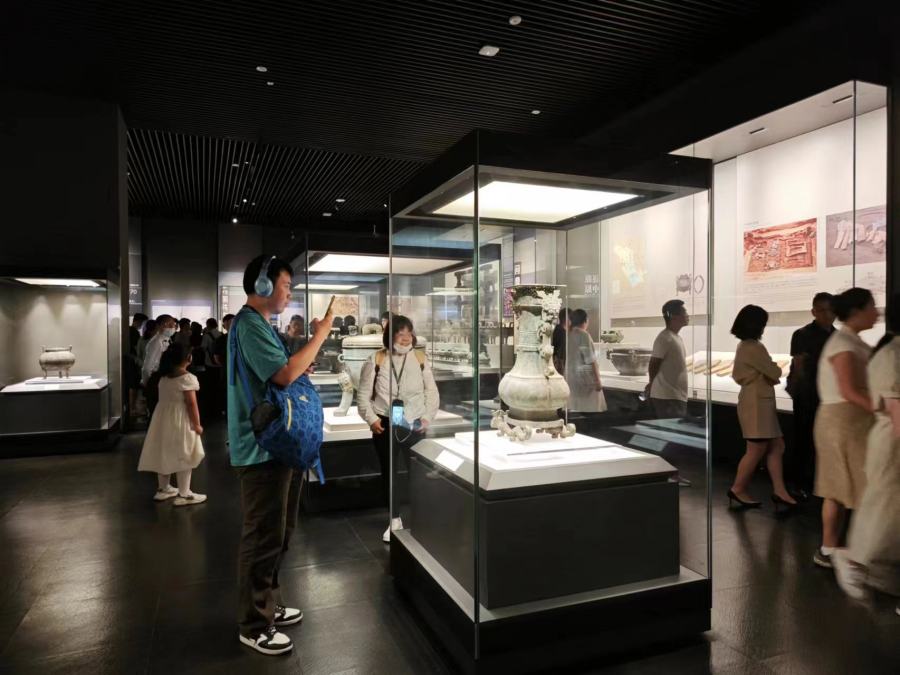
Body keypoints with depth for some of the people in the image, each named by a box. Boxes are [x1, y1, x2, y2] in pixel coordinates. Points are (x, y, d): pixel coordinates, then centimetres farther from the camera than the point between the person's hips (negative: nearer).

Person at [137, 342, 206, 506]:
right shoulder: (187, 378, -17)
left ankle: (163, 489, 29)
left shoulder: (164, 376, 8)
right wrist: (197, 425, -12)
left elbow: (165, 398, 9)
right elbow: (191, 404, -18)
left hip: (163, 417, 8)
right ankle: (184, 495, 6)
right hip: (180, 420, -8)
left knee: (165, 453, 17)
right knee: (183, 457, 1)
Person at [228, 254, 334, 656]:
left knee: (276, 534, 19)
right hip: (261, 448, -10)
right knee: (263, 537, 0)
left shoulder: (260, 325, 16)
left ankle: (267, 604, 34)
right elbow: (284, 374, -27)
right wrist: (319, 337, -17)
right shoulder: (249, 324, -17)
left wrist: (301, 368, 3)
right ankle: (253, 625, 15)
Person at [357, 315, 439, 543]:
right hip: (386, 425, -1)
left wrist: (427, 417, -4)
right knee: (389, 472, 10)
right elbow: (363, 395, -1)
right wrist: (372, 419, -10)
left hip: (415, 425, 1)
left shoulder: (420, 358, 2)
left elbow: (432, 391, 5)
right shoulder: (376, 360, -3)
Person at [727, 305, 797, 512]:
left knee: (776, 447, 7)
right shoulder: (753, 348, -16)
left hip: (759, 402, 10)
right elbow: (774, 373, -14)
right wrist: (776, 368, 12)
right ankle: (738, 489, 8)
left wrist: (768, 374, 7)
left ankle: (779, 491, 7)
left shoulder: (744, 346, 16)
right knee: (757, 450, -3)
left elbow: (737, 375, 19)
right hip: (757, 403, -10)